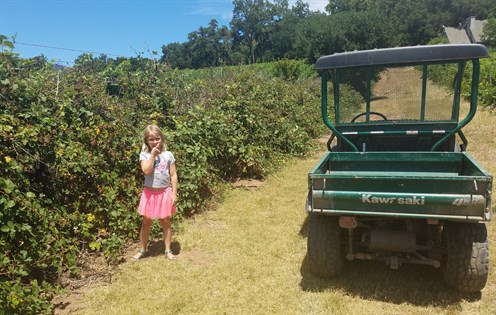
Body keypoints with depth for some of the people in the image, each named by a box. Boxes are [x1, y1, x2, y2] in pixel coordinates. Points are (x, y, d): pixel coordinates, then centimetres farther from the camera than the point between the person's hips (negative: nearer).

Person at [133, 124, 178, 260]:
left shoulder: (168, 155, -4)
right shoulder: (144, 155, -5)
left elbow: (173, 175, -3)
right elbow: (146, 171, -20)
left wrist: (174, 193, -8)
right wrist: (153, 155, -18)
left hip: (165, 193, 0)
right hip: (150, 193, 0)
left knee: (166, 222, 10)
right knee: (146, 222, 12)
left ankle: (168, 250, 22)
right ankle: (142, 250, 28)